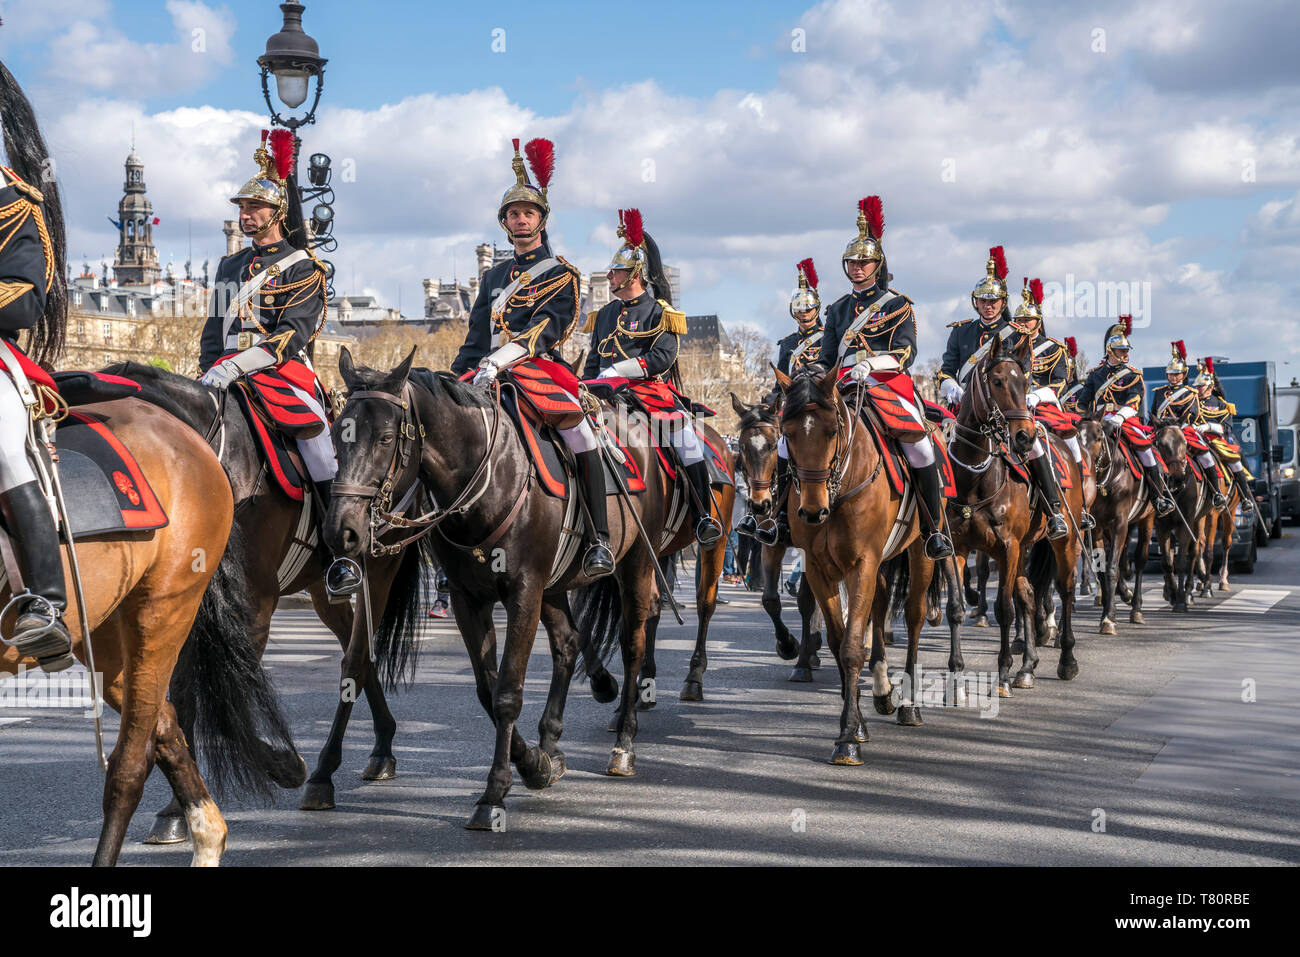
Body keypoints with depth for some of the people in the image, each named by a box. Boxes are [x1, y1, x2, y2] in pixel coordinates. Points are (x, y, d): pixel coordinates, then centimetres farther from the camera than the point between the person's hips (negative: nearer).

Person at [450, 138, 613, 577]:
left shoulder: (561, 275, 5)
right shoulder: (494, 277, 22)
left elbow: (546, 328, -11)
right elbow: (476, 338, 24)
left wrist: (498, 360, -25)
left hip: (541, 369, -5)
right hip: (493, 374, 5)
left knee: (578, 431, -30)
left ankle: (599, 540, -28)